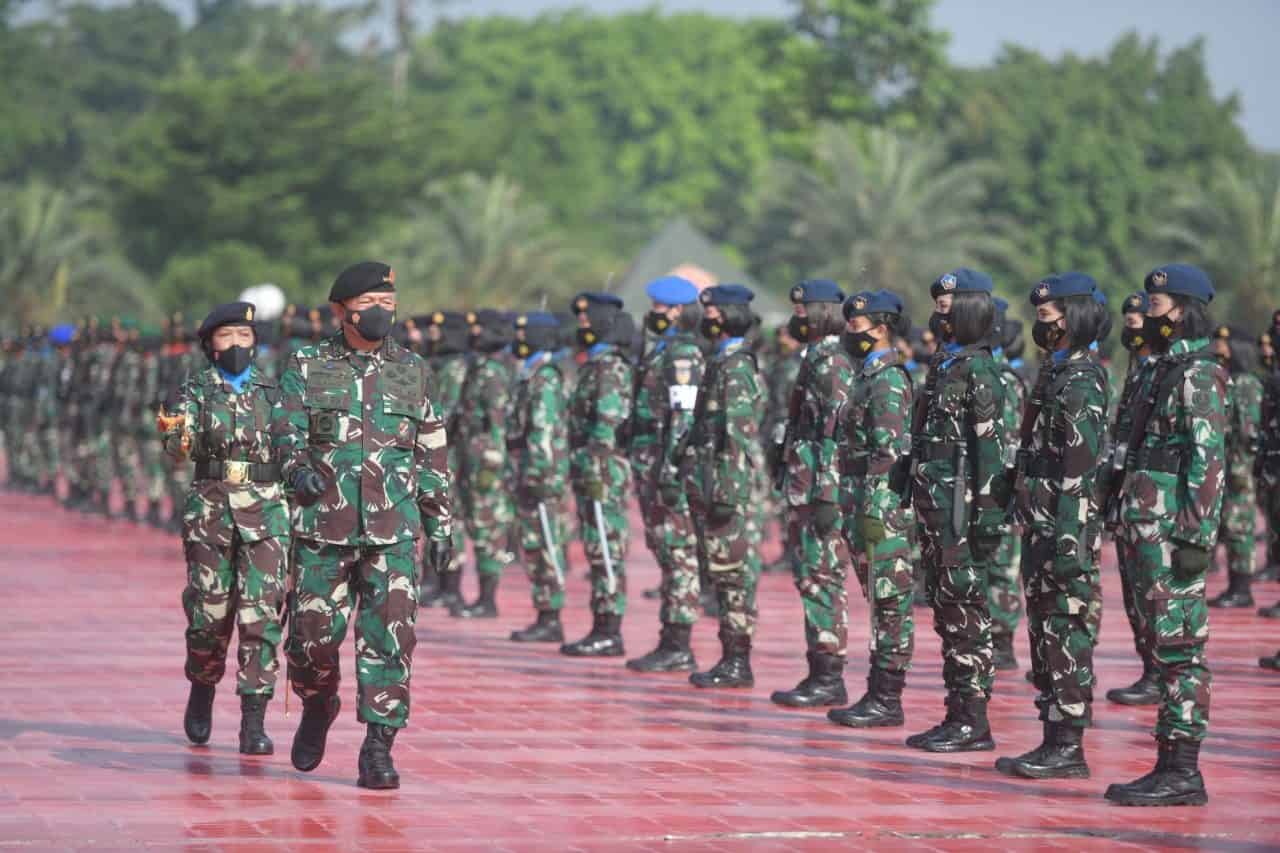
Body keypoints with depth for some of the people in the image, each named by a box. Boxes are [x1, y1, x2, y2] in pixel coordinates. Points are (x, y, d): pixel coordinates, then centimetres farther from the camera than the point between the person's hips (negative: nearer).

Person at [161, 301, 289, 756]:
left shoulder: (273, 392, 10)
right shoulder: (196, 391, 3)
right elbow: (182, 446, -13)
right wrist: (174, 435, -34)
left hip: (265, 510, 1)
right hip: (210, 509, -1)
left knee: (262, 613, -8)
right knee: (209, 612, 2)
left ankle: (254, 723, -6)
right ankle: (201, 692, 31)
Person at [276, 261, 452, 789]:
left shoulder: (411, 371, 12)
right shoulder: (307, 368, 6)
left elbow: (432, 453, 16)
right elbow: (287, 429, -5)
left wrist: (439, 523, 13)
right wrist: (299, 468, -27)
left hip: (392, 532, 1)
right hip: (322, 529, -1)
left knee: (390, 638, -9)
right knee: (313, 636, 3)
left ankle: (378, 748, -4)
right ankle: (317, 707, 33)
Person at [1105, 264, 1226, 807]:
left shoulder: (1198, 374, -11)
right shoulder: (1171, 369, 18)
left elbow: (1209, 461, -18)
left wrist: (1198, 537, -22)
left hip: (1173, 533, -10)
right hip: (1154, 530, 10)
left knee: (1179, 647, -8)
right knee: (1168, 646, 10)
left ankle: (1181, 772, -7)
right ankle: (1175, 768, 13)